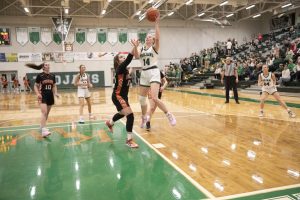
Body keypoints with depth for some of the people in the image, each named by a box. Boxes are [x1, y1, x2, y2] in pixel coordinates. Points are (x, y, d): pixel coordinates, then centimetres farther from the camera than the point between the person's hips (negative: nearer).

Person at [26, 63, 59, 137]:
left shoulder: (52, 76, 7)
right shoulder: (40, 75, -5)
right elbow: (36, 86, -1)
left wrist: (55, 93, -1)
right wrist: (38, 94, -15)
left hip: (50, 96, 5)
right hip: (42, 96, -5)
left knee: (47, 113, 15)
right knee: (44, 112, -18)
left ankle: (42, 126, 34)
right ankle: (43, 130, -22)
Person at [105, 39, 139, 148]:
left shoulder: (125, 69, 9)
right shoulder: (120, 68, -15)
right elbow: (128, 59, -29)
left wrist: (136, 47, 5)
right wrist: (135, 47, -33)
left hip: (124, 96, 10)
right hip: (118, 96, -10)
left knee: (122, 113, 30)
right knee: (130, 115, -18)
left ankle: (110, 123, 59)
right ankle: (129, 140, -8)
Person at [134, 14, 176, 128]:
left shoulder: (155, 47, 1)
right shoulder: (141, 50, 14)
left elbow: (157, 38, -18)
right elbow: (136, 56, -5)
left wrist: (157, 23, -18)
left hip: (154, 73, -6)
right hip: (144, 74, 6)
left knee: (154, 98, -22)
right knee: (142, 99, 12)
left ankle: (169, 115, -4)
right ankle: (144, 117, 36)